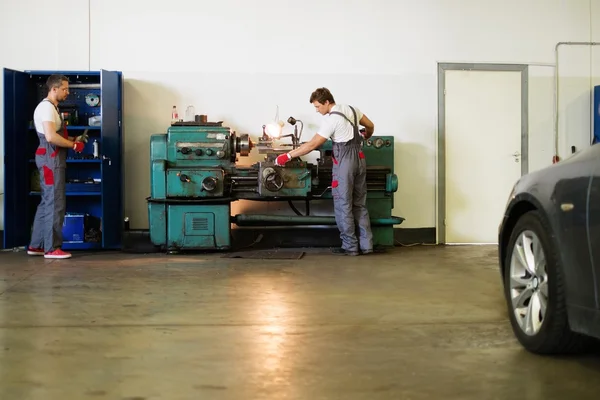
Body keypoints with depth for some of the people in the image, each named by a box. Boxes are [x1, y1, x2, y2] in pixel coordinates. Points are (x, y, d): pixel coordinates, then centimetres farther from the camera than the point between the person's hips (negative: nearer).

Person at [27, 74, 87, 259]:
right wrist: (74, 145, -16)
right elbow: (51, 137, -26)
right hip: (51, 158, -11)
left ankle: (36, 245, 17)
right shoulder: (47, 107, -14)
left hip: (53, 159, 11)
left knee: (47, 202, 13)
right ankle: (51, 248, -4)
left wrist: (74, 139, 10)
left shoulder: (51, 107, 19)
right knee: (55, 203, -8)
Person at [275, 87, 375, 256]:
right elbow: (370, 126, 21)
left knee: (343, 205, 1)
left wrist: (288, 156, -11)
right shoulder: (351, 109, 8)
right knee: (360, 204, 11)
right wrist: (364, 137, 44)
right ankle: (365, 245, 12)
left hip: (345, 161, -8)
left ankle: (350, 246, 3)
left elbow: (312, 145, -15)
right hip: (359, 158, 8)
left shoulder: (331, 119, -14)